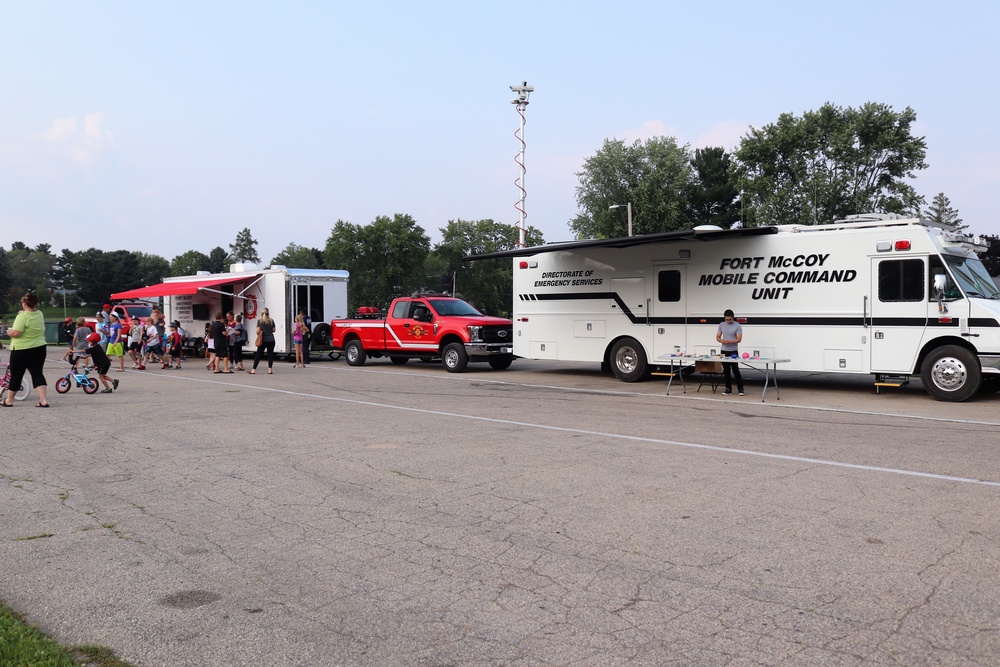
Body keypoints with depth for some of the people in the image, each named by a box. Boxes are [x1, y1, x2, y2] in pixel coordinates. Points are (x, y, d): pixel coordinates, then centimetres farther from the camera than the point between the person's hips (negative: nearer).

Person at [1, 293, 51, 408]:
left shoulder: (22, 316, -17)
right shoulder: (40, 314, 5)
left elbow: (16, 333, -22)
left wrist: (9, 332, -3)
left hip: (21, 351, -5)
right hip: (40, 349, 5)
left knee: (16, 376, 8)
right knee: (37, 374, 4)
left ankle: (9, 400, 21)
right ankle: (43, 400, -7)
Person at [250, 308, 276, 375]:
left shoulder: (260, 320, -3)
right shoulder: (271, 320, 4)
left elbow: (258, 331, -8)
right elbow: (273, 330, 9)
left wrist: (259, 333, 13)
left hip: (263, 340, -1)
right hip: (271, 340, 1)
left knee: (258, 355, 4)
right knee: (270, 354, 4)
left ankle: (253, 370, 6)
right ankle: (270, 370, 1)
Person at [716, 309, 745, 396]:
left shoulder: (737, 326, -8)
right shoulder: (721, 325, 5)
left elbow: (739, 339, -13)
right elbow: (717, 337, 7)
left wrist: (730, 342, -31)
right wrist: (722, 341, -16)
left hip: (733, 351, -4)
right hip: (724, 351, 4)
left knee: (735, 371, -6)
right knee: (726, 371, 6)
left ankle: (741, 389, 2)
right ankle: (728, 389, 12)